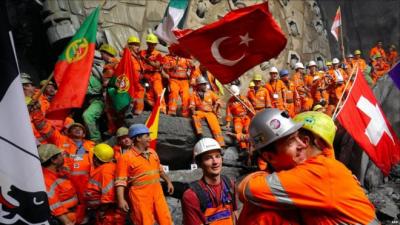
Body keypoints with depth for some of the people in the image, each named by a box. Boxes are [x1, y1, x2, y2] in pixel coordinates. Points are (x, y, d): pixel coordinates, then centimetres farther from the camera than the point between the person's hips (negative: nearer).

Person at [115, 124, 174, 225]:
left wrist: (168, 181, 23)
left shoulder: (152, 152, 10)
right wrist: (121, 200, -22)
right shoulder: (126, 157, -11)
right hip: (140, 196, -6)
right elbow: (120, 181, -14)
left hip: (157, 193, 6)